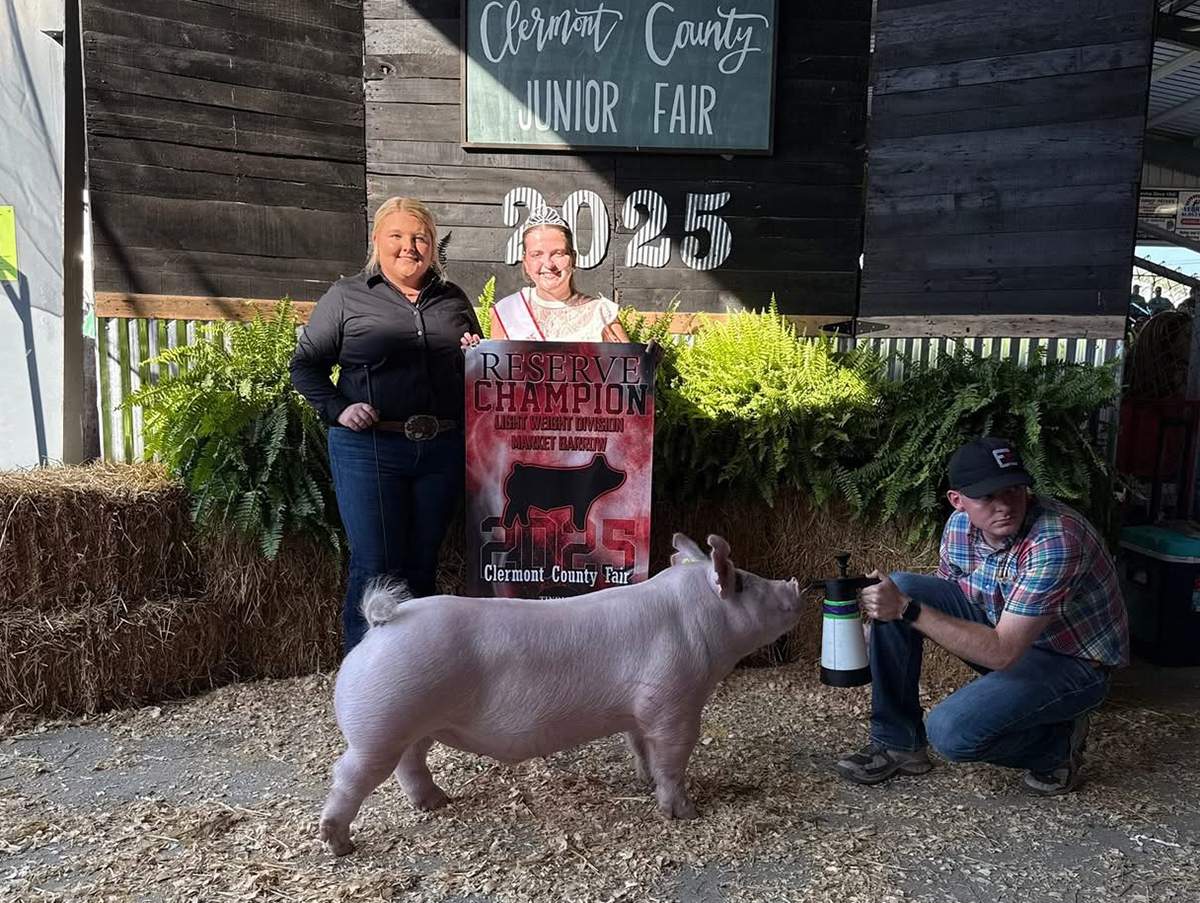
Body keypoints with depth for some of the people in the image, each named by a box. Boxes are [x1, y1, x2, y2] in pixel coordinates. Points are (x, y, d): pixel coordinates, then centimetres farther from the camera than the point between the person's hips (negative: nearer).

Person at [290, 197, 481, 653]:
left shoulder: (453, 299, 15)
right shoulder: (346, 297, 4)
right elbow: (306, 363, 4)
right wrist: (338, 409, -10)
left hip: (443, 450, 4)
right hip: (370, 449, -3)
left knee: (422, 566, 11)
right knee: (376, 567, -3)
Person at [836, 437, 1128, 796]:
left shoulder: (1055, 541, -33)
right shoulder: (961, 525, -9)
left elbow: (1002, 652, -34)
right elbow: (946, 598, 9)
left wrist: (908, 610, -37)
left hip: (1072, 662, -7)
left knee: (950, 730, -28)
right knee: (897, 589, -12)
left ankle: (1058, 743, 5)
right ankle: (897, 742, -1)